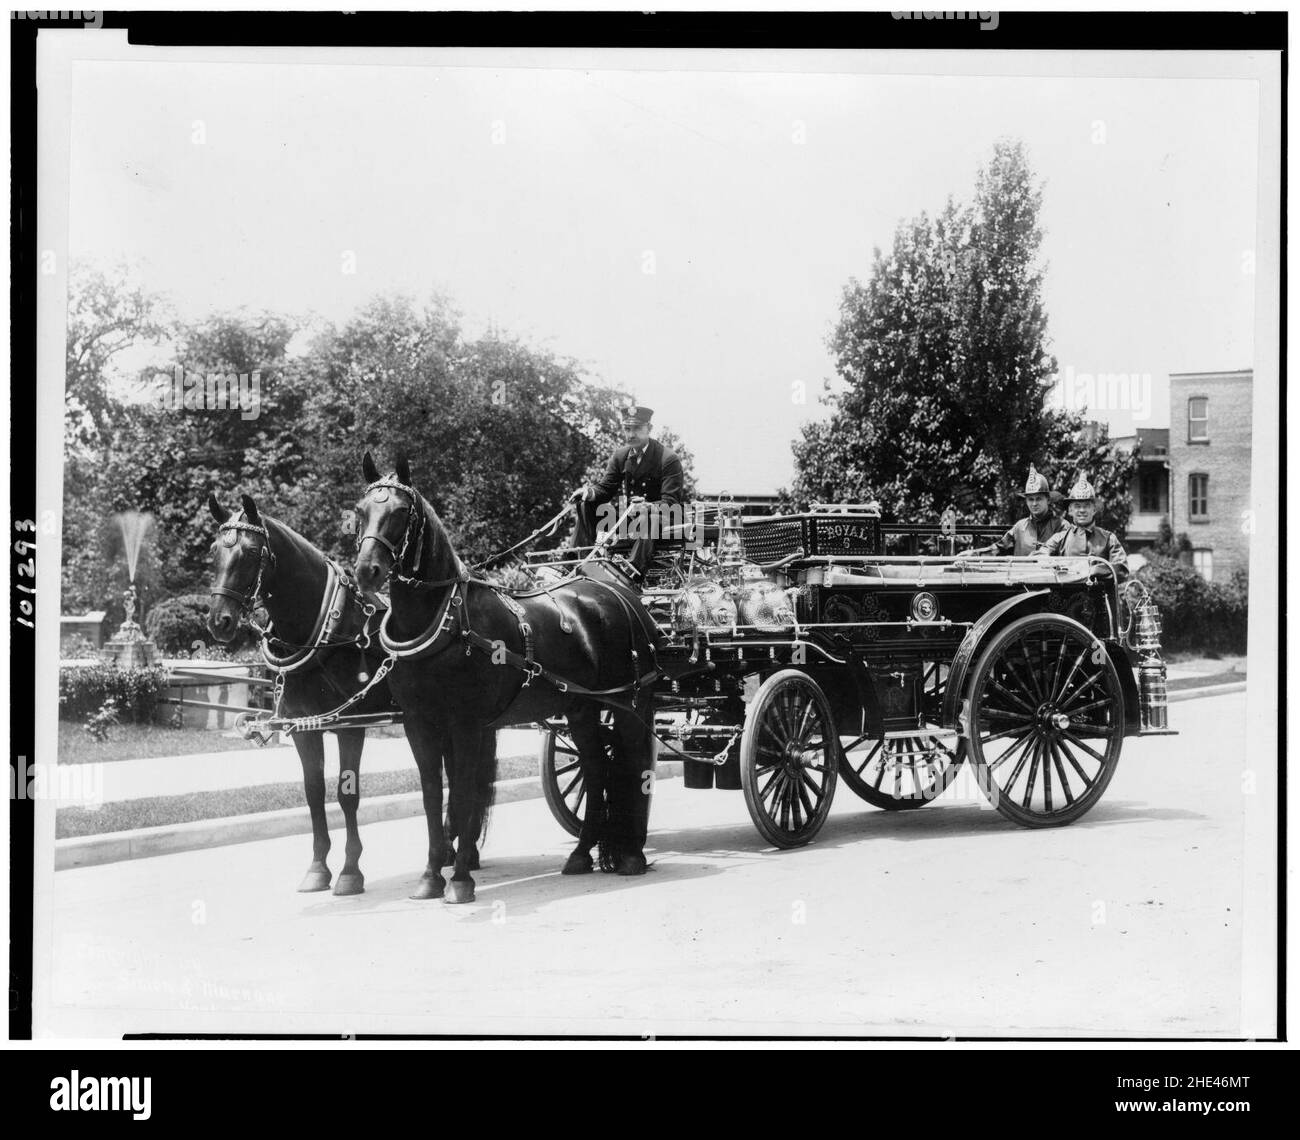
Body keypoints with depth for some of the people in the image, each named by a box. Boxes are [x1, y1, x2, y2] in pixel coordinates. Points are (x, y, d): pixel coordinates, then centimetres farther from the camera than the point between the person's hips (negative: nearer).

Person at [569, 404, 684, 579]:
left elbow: (670, 503, -23)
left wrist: (648, 507, -45)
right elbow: (604, 488, 4)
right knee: (587, 505, -7)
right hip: (631, 515, 7)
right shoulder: (620, 456, 3)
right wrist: (589, 491, -22)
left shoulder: (669, 460, -17)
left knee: (648, 520, -42)